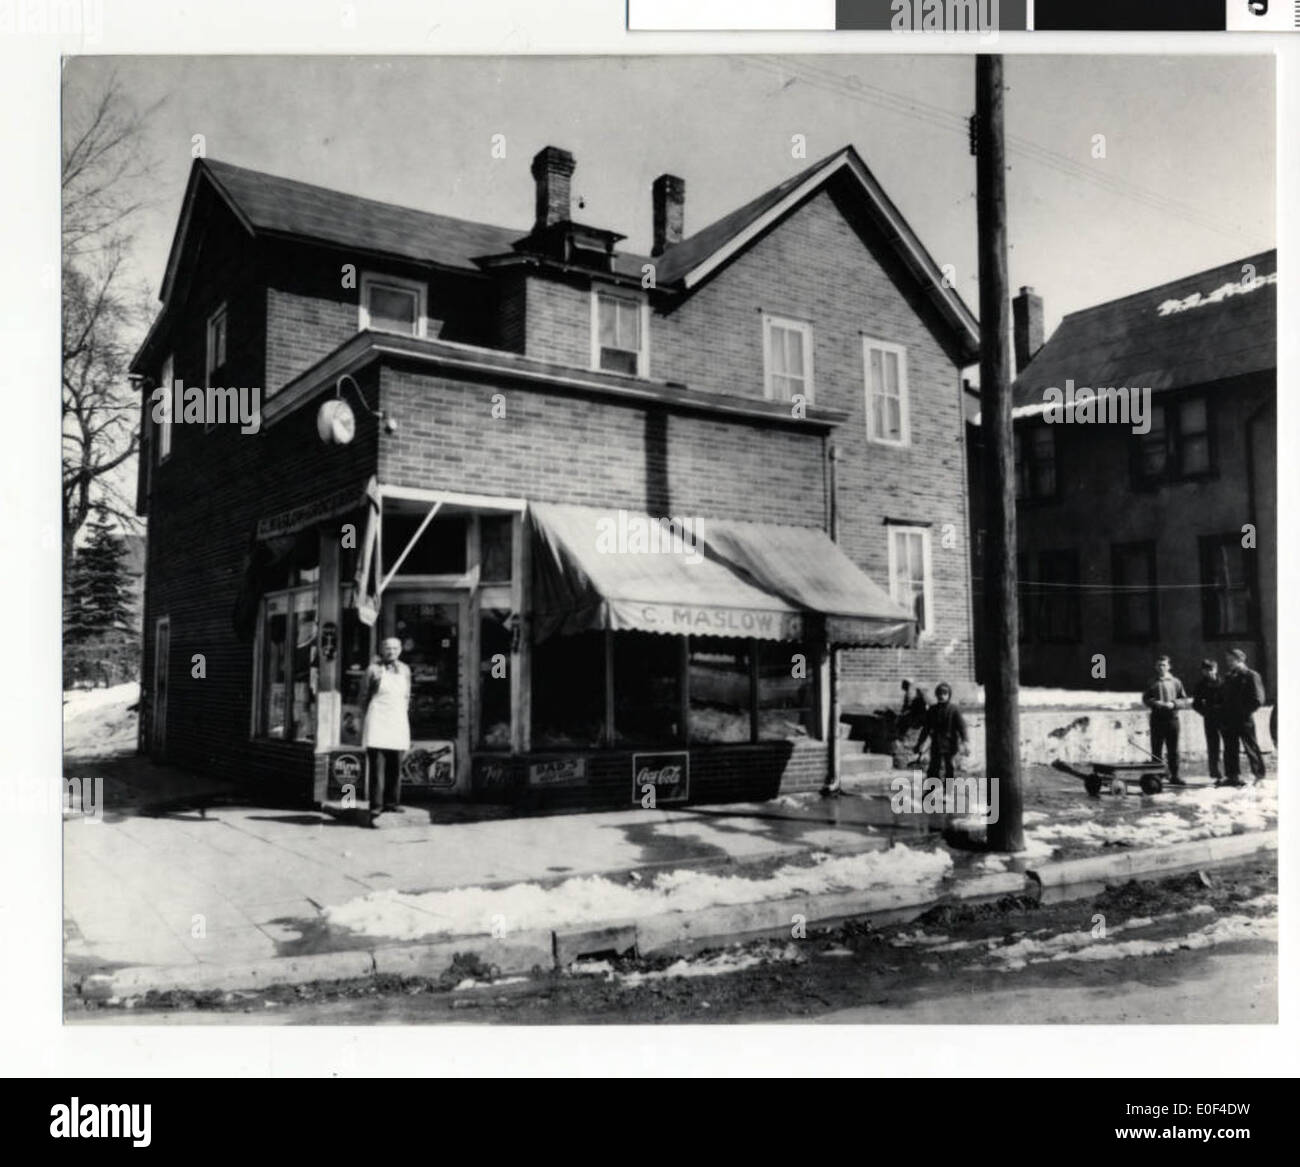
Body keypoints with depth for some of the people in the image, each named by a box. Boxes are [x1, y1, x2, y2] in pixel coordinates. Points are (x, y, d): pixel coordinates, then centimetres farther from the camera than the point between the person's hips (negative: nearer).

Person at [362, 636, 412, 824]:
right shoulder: (374, 669, 0)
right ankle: (376, 807, -7)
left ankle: (392, 803, 13)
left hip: (398, 721, 4)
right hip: (378, 721, -4)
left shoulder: (404, 669, 11)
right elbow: (365, 696, 7)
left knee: (396, 765, 4)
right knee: (377, 766, -8)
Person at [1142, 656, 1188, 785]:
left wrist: (1173, 704, -10)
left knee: (1173, 749, 2)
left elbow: (1184, 698, 8)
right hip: (1157, 718, 0)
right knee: (1156, 749, 1)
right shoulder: (1152, 683, 6)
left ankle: (1174, 776, 8)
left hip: (1172, 717, 1)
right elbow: (1145, 699, 7)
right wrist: (1155, 703, -11)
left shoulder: (1175, 682, 8)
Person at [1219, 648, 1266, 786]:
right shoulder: (1228, 677, 15)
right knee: (1230, 750, 7)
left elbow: (1258, 700, -10)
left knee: (1251, 749, -1)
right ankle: (1233, 776, 13)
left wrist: (1244, 712, -13)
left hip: (1244, 720, -7)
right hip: (1229, 721, 7)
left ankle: (1259, 776, 5)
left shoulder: (1251, 676, -5)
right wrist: (1223, 714, 7)